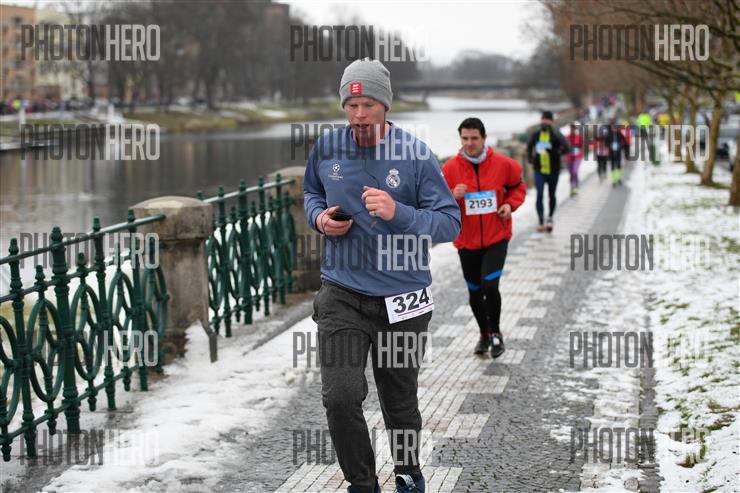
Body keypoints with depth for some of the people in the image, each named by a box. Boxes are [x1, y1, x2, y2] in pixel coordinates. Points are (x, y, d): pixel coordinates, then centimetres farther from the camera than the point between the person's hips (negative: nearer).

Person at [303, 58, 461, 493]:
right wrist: (319, 217, -3)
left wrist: (397, 213, -26)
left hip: (401, 298, -1)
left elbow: (450, 224, -11)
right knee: (340, 397, -12)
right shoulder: (328, 147, -1)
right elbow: (311, 193, 19)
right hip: (342, 295, 1)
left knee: (400, 400, 14)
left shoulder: (416, 155, -11)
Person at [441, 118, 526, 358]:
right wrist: (452, 196, -22)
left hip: (496, 238, -2)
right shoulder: (450, 168, -6)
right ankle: (484, 335, 35)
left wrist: (510, 204, -6)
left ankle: (495, 332, 8)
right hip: (467, 241, 2)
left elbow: (517, 186, 12)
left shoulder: (503, 164, -6)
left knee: (490, 285, -17)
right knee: (474, 292, 11)